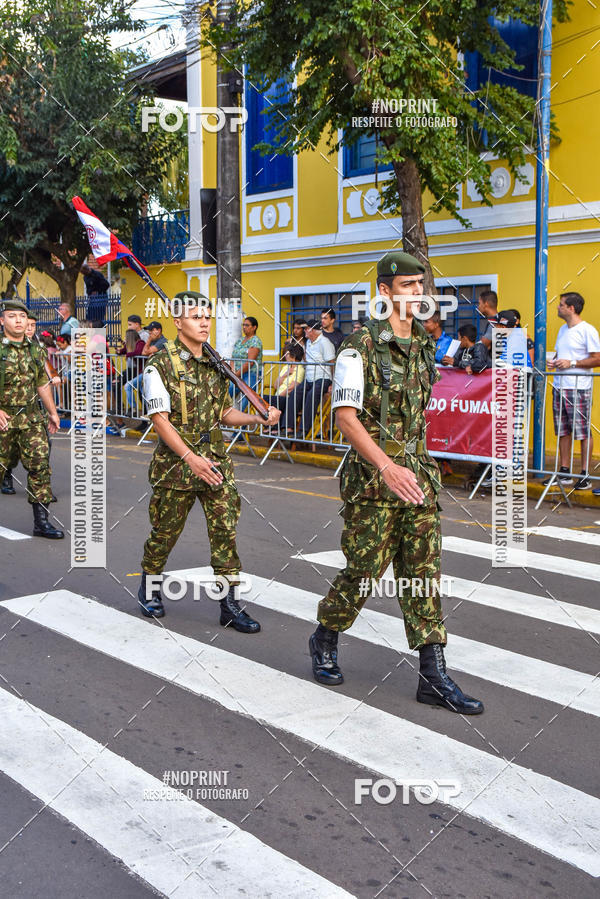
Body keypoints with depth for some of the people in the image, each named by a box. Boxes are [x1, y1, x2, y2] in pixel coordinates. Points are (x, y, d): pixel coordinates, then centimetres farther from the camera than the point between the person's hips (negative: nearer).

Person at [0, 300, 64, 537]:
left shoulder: (34, 350, 10)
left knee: (40, 465, -3)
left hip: (31, 419, 4)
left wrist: (53, 412, 20)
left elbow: (42, 383, 20)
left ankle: (41, 521, 2)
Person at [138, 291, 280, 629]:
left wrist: (258, 418, -2)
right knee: (166, 531, 9)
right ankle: (150, 587, 33)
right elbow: (161, 420, -14)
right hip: (176, 462, -4)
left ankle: (231, 604, 6)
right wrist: (191, 458, -23)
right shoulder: (161, 366, -9)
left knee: (225, 530, 0)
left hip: (215, 461, 4)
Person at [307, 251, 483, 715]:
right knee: (364, 569, 1)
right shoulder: (360, 347, -11)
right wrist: (387, 467, -29)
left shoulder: (424, 344, 12)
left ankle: (434, 675, 9)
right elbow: (346, 416, -18)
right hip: (372, 478, -6)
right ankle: (325, 641, 28)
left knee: (424, 570, 5)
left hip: (417, 474, 6)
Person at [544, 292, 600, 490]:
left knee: (583, 432, -4)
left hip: (579, 388, -8)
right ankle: (564, 472, 17)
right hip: (559, 386, 8)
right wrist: (553, 362, 6)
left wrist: (571, 363, -16)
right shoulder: (562, 329, 17)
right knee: (563, 431, 10)